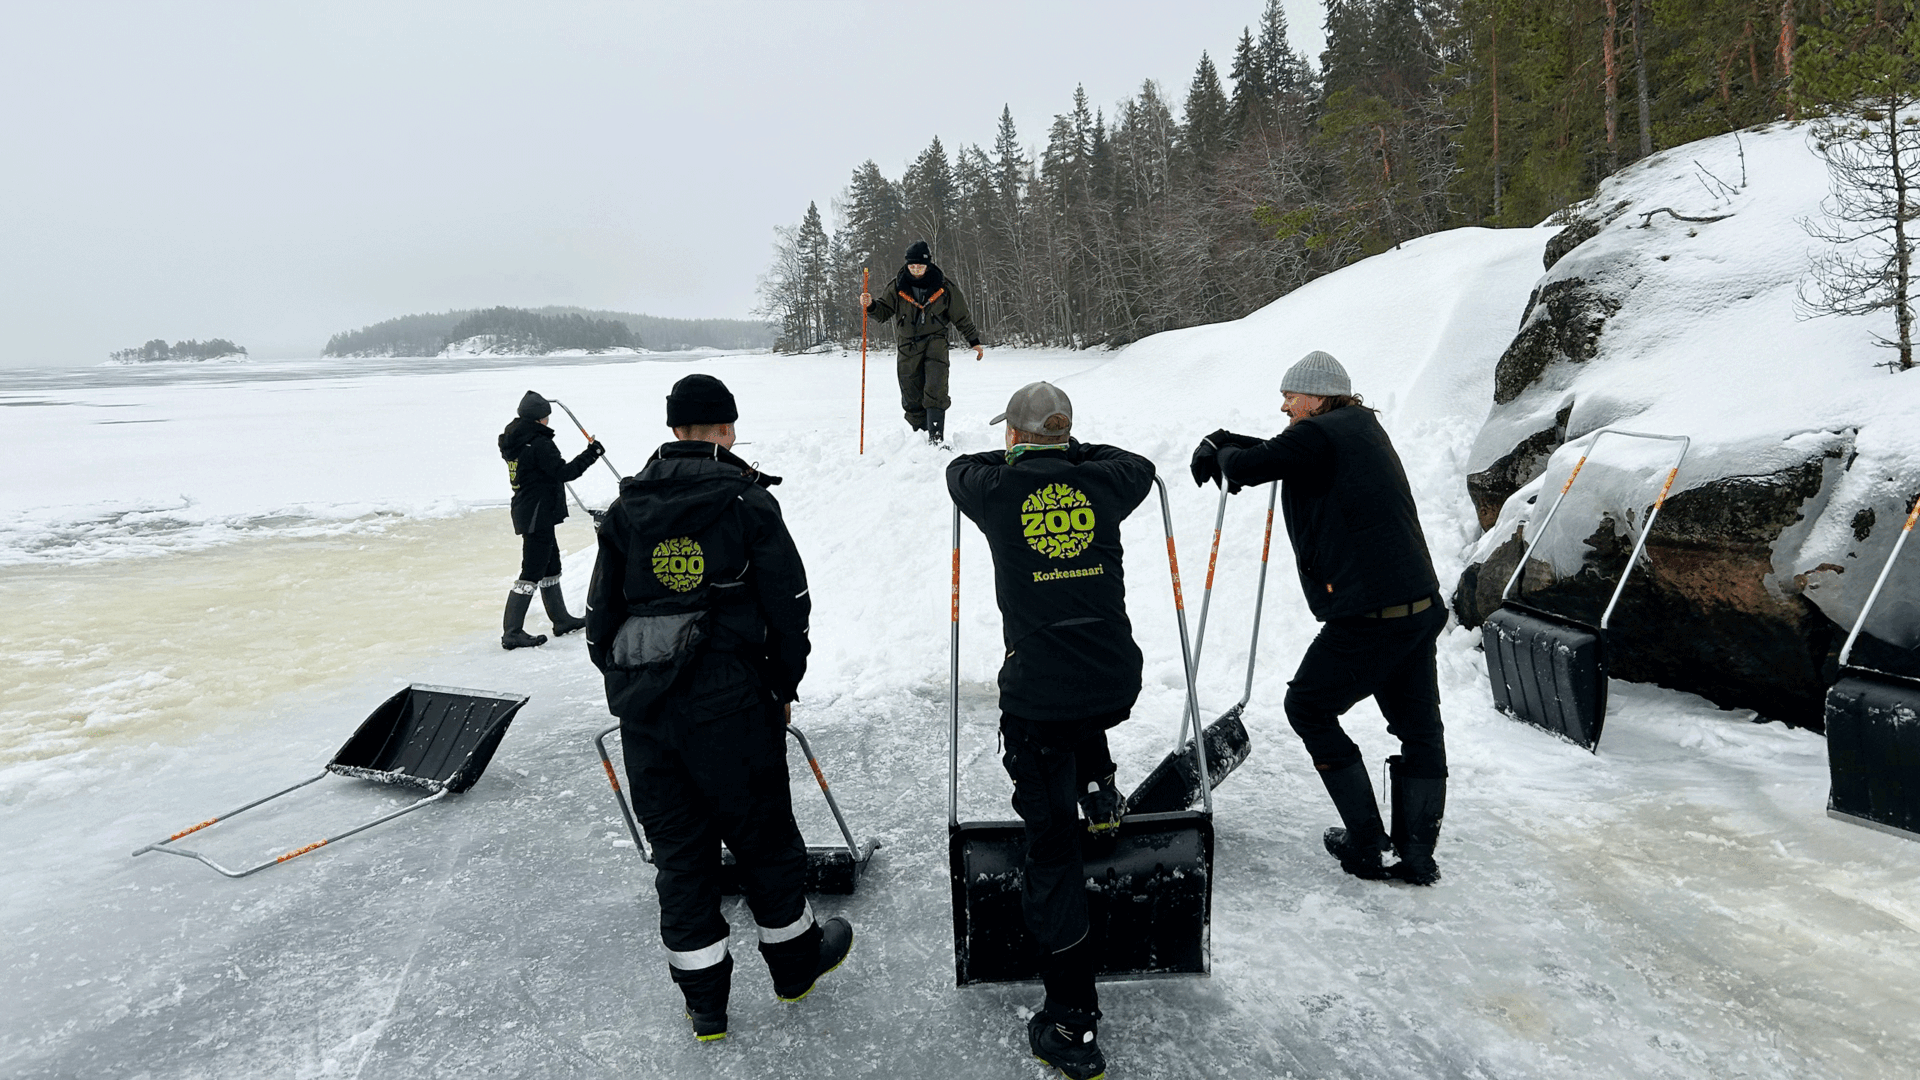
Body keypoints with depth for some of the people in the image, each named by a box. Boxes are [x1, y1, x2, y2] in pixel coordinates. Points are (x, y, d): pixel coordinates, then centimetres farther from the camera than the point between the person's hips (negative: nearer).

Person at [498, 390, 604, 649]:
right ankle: (512, 633, -3)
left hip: (526, 512, 10)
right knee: (532, 573, -5)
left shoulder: (513, 441, 9)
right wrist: (590, 454, -14)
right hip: (538, 515, -10)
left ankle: (561, 620, 31)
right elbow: (563, 472, -22)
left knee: (551, 566, 19)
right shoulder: (539, 445, -20)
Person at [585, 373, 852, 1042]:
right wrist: (785, 685, 6)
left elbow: (601, 616, 9)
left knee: (678, 846, 13)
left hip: (642, 709, 4)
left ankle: (703, 1000, 25)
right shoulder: (748, 499, -6)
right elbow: (788, 604, -7)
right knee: (762, 831, 14)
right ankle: (793, 960, 33)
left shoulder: (626, 509, 6)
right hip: (730, 702, -3)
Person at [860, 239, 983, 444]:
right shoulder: (897, 286, -1)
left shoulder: (944, 288, -2)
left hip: (935, 341, -2)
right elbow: (883, 312, 2)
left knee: (935, 392, -16)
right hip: (908, 345, 2)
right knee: (911, 398, 3)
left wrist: (974, 341, 13)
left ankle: (936, 439, -17)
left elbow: (961, 316, 8)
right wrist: (871, 305, -21)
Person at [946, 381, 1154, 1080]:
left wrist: (1016, 457, 39)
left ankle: (1073, 1024, 11)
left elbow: (960, 471, 22)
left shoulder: (999, 489, -3)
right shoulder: (1101, 483, 3)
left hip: (1040, 695, -3)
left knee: (1050, 847, 5)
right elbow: (1140, 468, 27)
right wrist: (1077, 454, 38)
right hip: (1117, 682, 4)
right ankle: (1098, 790, 39)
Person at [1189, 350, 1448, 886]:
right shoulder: (1364, 429, 18)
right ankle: (1417, 855, 23)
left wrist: (1225, 453, 11)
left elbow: (1245, 469, -12)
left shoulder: (1320, 435, -11)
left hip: (1368, 616, -9)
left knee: (1309, 709, 9)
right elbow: (1283, 454, 27)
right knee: (1419, 727, 15)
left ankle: (1367, 846, 12)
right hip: (1422, 606, 9)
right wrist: (1225, 441, 19)